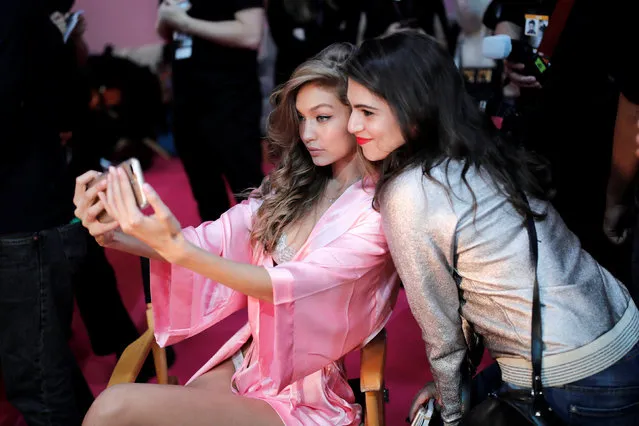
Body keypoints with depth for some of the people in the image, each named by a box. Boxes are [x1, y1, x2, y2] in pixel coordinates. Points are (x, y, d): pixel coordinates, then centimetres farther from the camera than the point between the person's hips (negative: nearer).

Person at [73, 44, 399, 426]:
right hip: (244, 364, 6)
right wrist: (117, 234, -21)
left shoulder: (379, 213, -14)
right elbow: (211, 240, -3)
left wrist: (178, 249, -37)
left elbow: (289, 287, -25)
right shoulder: (291, 185, 6)